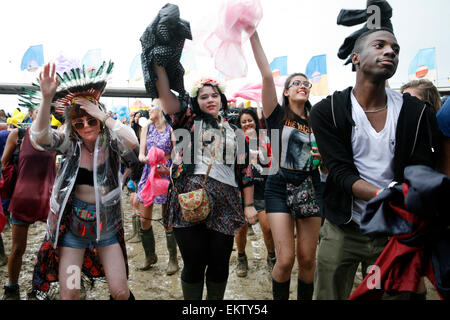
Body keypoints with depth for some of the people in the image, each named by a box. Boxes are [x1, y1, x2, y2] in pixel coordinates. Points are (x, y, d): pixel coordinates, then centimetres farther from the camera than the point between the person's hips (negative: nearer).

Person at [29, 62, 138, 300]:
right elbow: (40, 137, -21)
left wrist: (103, 115, -25)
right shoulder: (70, 144, -4)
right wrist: (47, 98, -33)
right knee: (69, 293, 6)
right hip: (73, 221, 1)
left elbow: (132, 141, -29)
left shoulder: (111, 143, -8)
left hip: (106, 221, -1)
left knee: (120, 291, 5)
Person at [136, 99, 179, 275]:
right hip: (148, 175, 5)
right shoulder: (147, 128, 8)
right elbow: (141, 154, 6)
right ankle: (150, 256, 28)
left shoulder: (171, 130, -5)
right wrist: (146, 158, -16)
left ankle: (173, 259, 17)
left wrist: (169, 170, -25)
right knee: (144, 220, 8)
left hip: (166, 175, -4)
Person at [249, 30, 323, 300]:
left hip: (311, 190, 4)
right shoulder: (277, 115, 1)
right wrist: (253, 35, -16)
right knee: (286, 259, -6)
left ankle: (305, 298, 29)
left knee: (307, 258, 7)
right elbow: (267, 75, -11)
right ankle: (280, 298, 21)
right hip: (280, 189, -3)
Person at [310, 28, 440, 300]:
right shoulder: (327, 111, -8)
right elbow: (341, 173, -15)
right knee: (328, 295, 12)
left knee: (392, 293, 17)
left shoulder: (417, 113, -2)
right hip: (343, 229, -1)